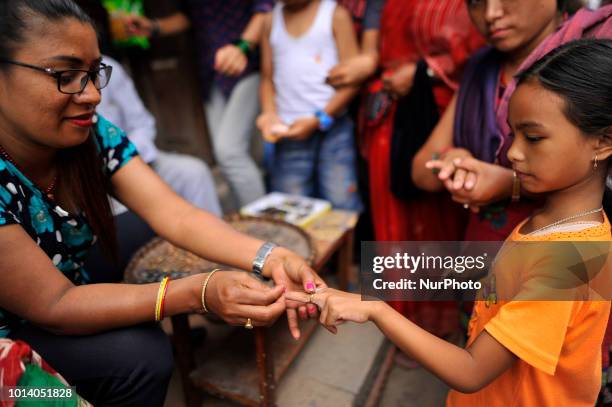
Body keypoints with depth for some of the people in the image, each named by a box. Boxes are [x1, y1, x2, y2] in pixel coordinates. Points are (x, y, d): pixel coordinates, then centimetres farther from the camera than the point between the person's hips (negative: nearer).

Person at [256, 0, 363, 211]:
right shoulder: (271, 19, 13)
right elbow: (268, 77, 15)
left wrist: (319, 120, -11)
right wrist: (270, 114, -3)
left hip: (333, 129, -3)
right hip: (288, 133, 3)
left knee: (342, 208, -4)